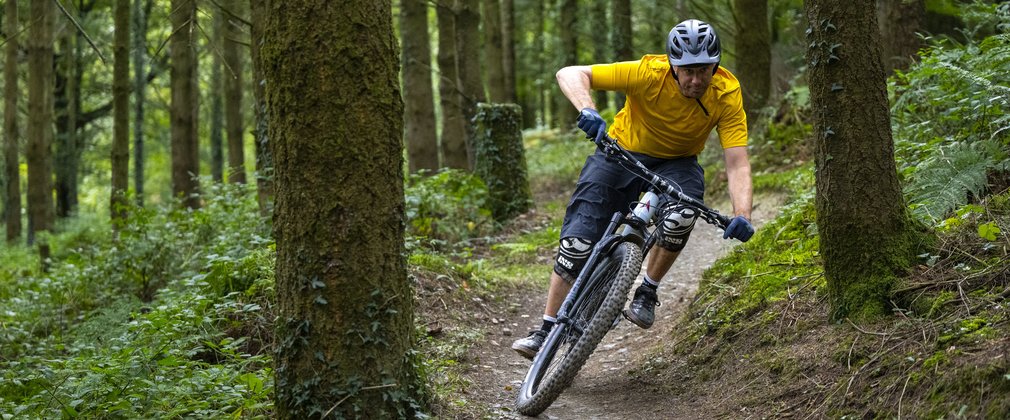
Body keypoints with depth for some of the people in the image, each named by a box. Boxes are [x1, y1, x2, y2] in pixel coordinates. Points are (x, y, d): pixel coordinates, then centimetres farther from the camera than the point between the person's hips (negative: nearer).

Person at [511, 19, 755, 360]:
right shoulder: (650, 73, -29)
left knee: (683, 214, -32)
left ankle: (647, 292, -8)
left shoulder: (727, 94, -24)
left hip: (676, 162, 1)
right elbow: (570, 74, -30)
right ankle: (547, 330, 0)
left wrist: (742, 215, -43)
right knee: (578, 240, -13)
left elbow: (737, 164, -27)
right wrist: (587, 111, -49)